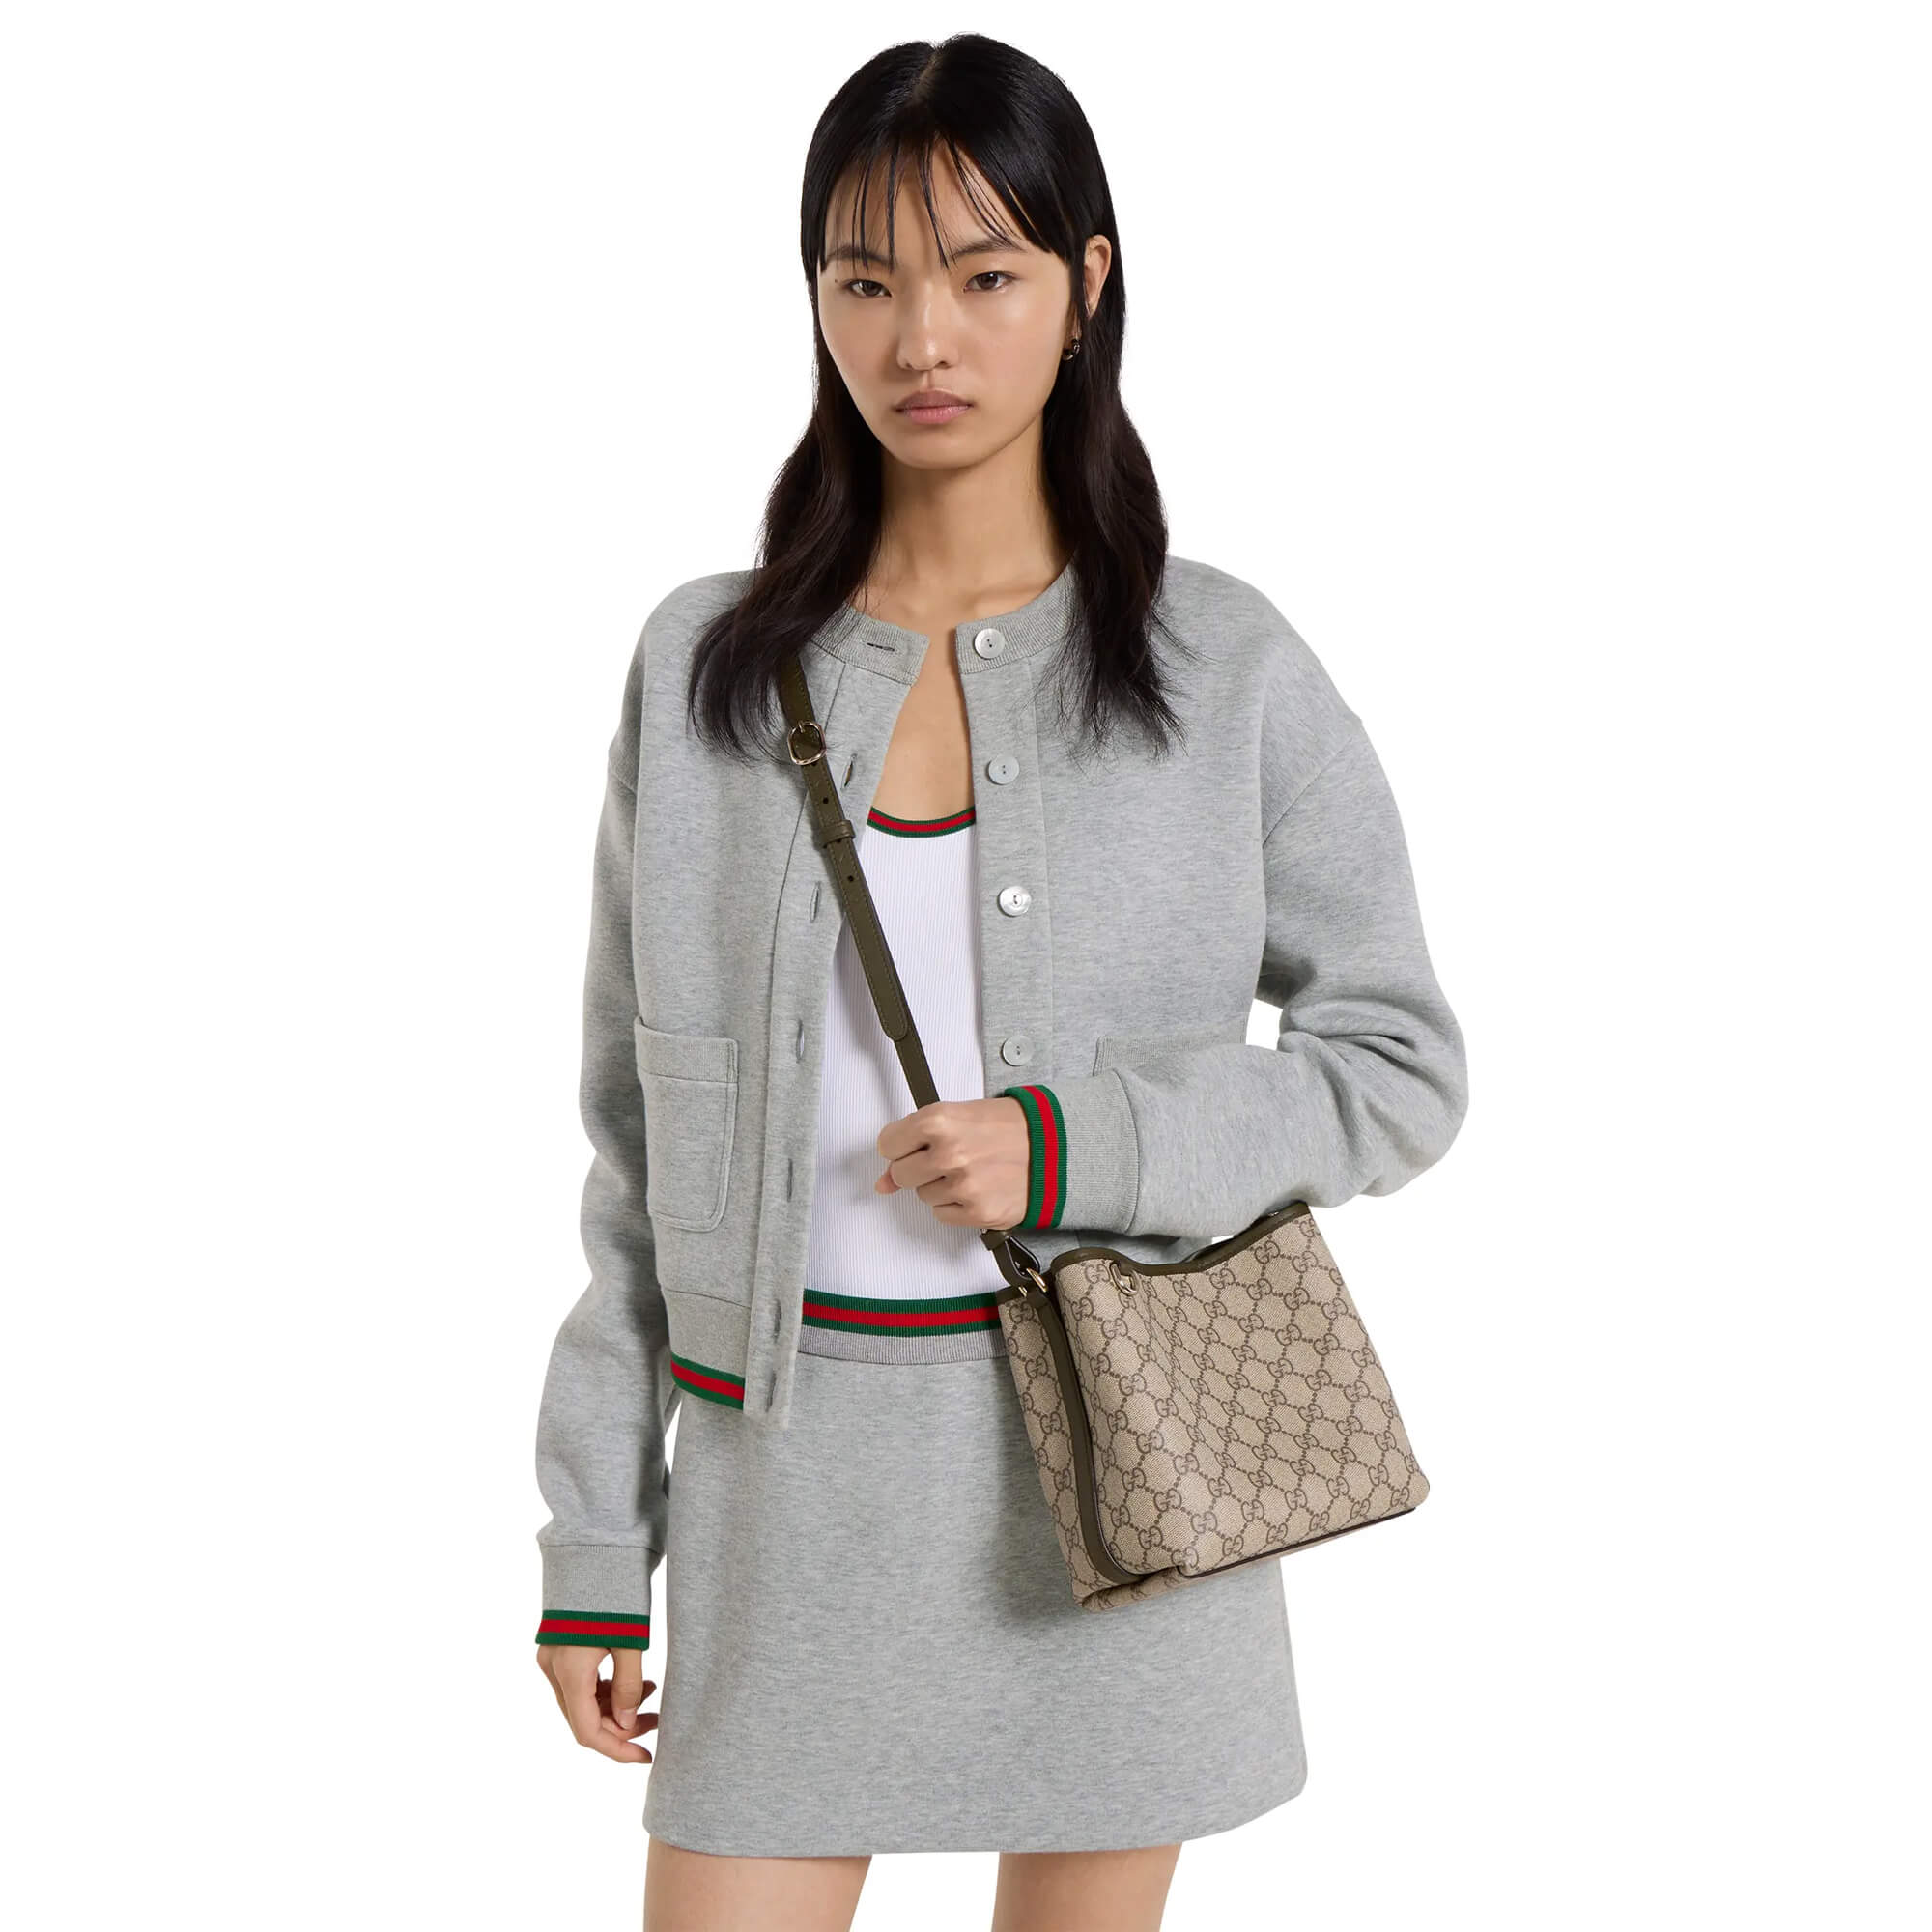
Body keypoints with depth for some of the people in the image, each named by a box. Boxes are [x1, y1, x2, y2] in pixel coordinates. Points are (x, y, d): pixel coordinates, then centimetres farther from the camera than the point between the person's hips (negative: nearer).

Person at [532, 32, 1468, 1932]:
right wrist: (594, 1545, 5)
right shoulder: (706, 666, 2)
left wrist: (1074, 1152, -16)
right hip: (796, 1469, 1)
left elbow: (1400, 1064, 0)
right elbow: (640, 1138, 6)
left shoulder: (1226, 669, -3)